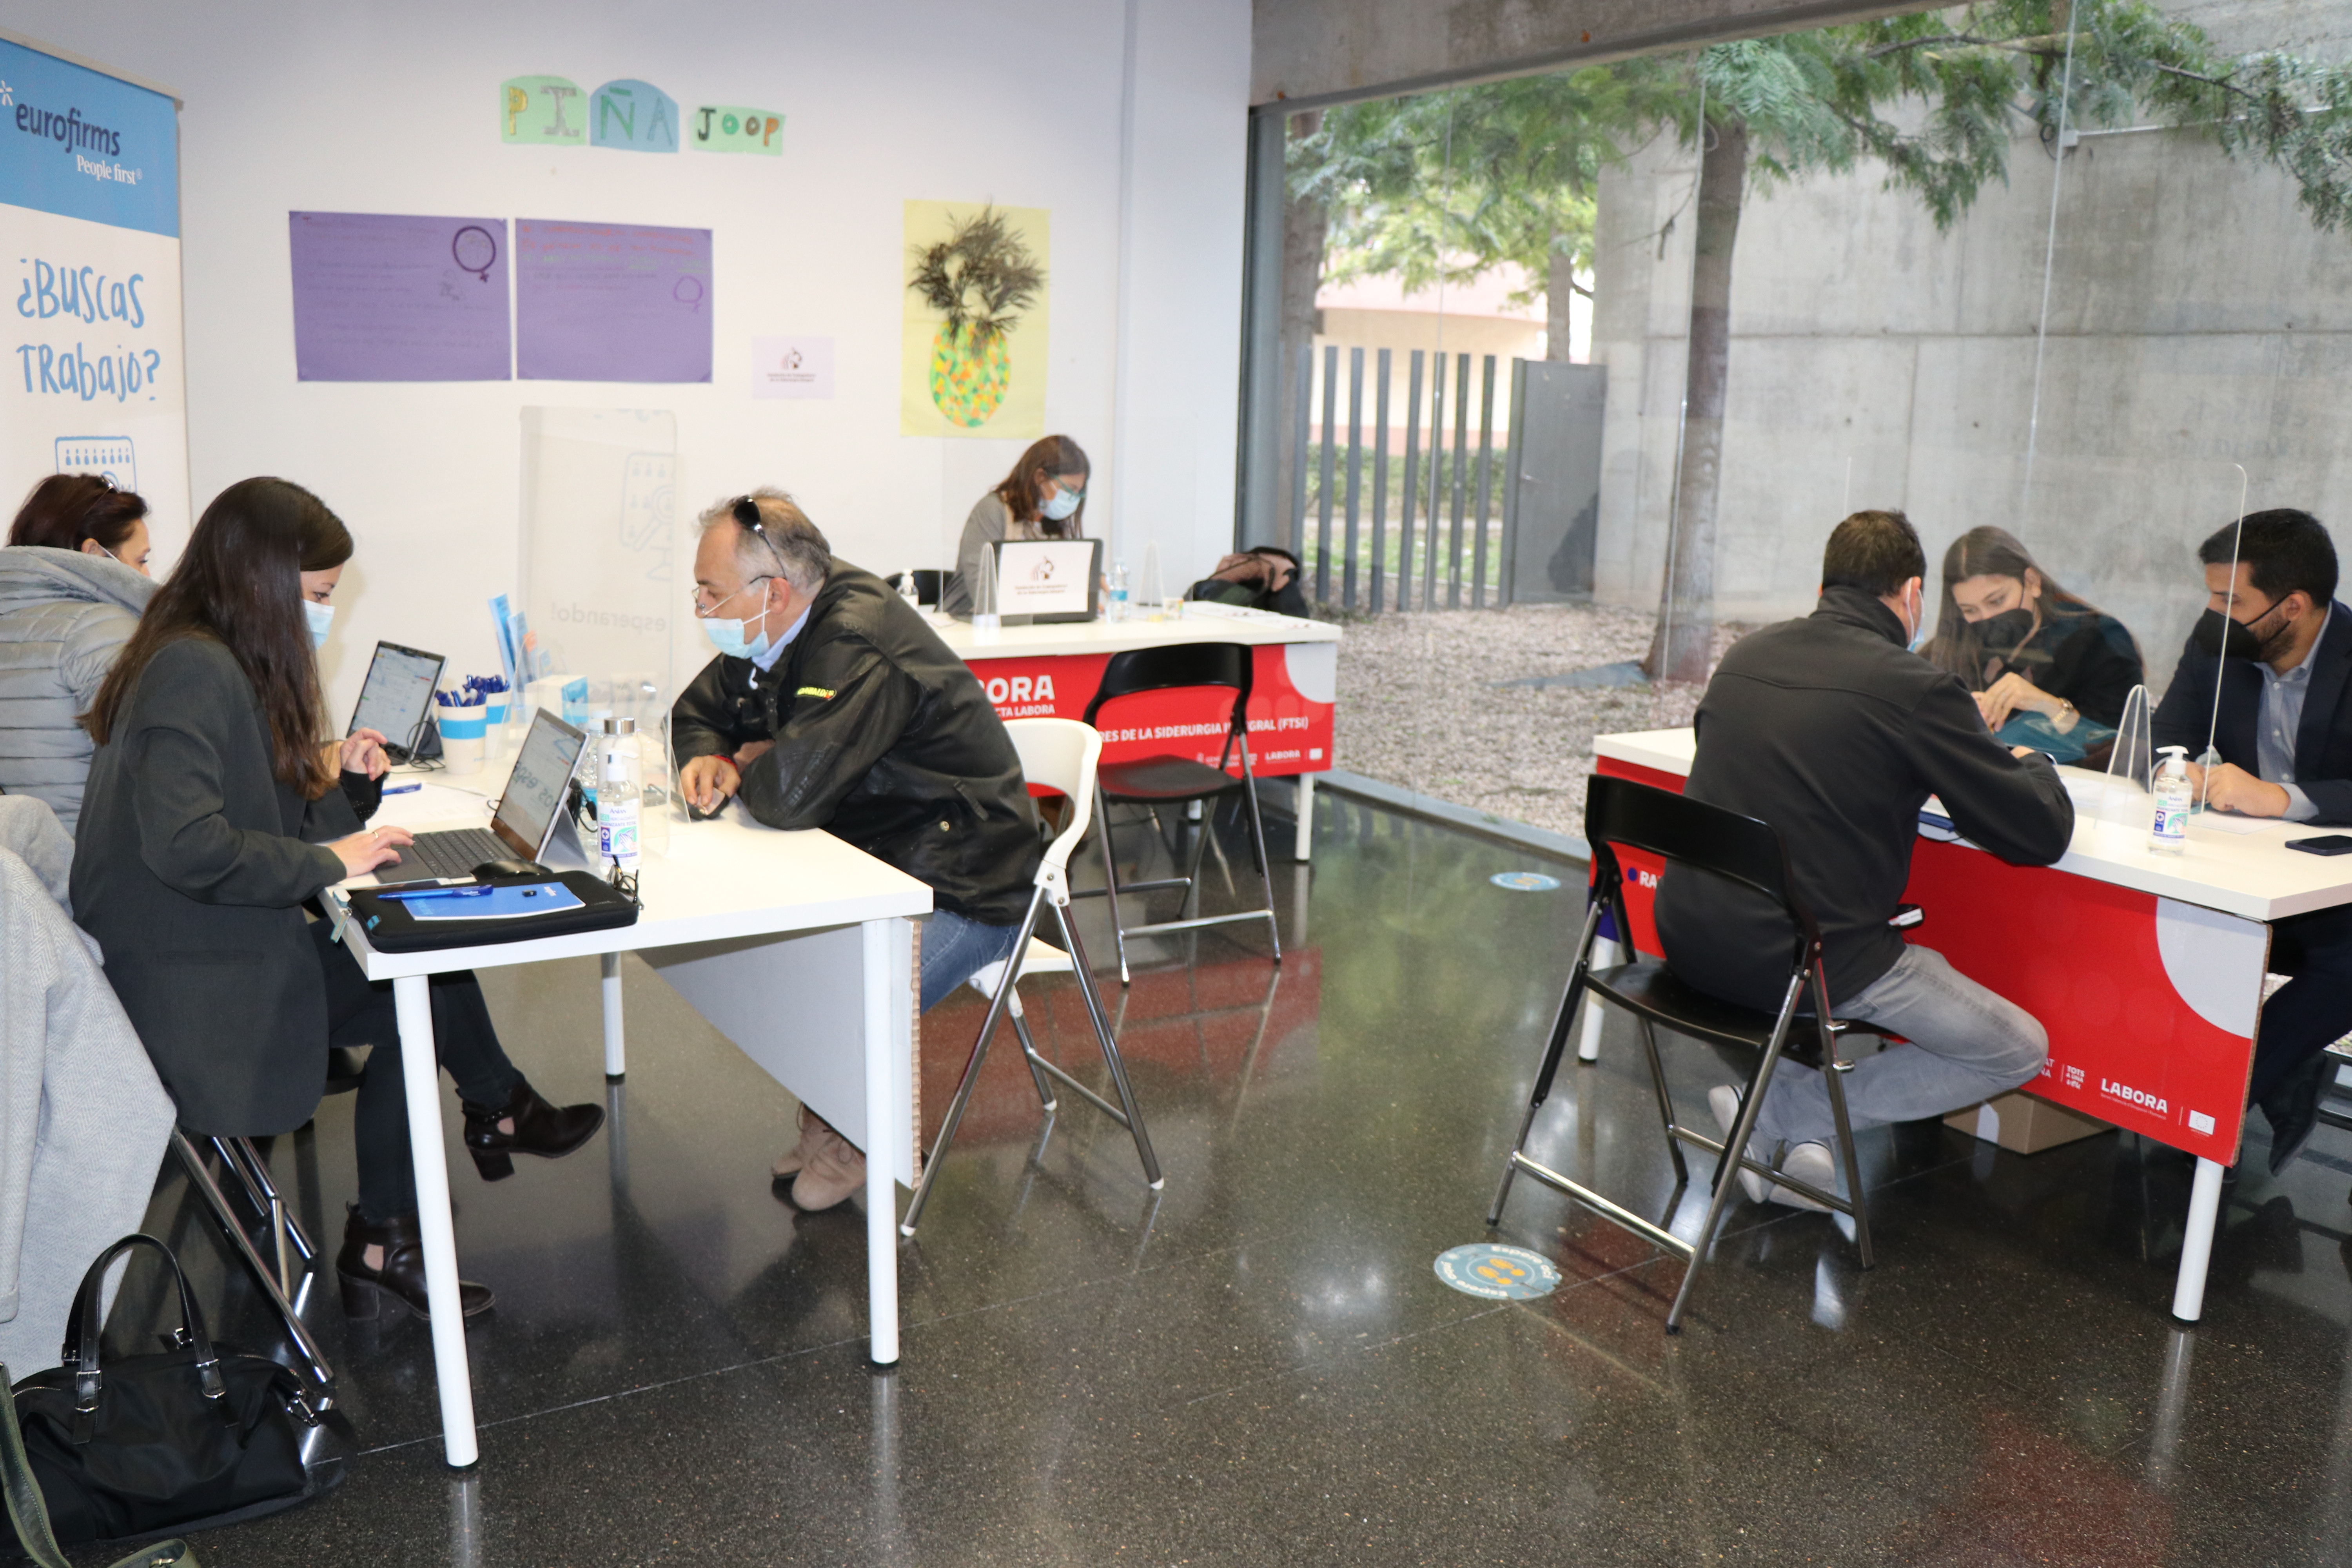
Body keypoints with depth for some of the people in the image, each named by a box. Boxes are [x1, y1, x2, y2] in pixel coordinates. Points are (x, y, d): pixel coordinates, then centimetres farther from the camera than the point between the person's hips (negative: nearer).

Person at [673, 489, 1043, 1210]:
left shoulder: (858, 645, -28)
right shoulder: (782, 631, 2)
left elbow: (790, 795, -36)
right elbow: (697, 712, 19)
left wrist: (750, 766, -11)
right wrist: (709, 758, -6)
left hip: (961, 894, -10)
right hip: (878, 865, 10)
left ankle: (858, 1140, 10)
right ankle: (827, 1121, 17)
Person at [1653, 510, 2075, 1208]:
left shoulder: (1745, 655, 7)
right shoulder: (1916, 687, -12)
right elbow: (2043, 833, -4)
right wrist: (2031, 767, 18)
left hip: (1689, 938, 7)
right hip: (1799, 960, -7)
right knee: (2019, 1050, 13)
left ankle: (1792, 1141, 17)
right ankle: (1779, 1111, 2)